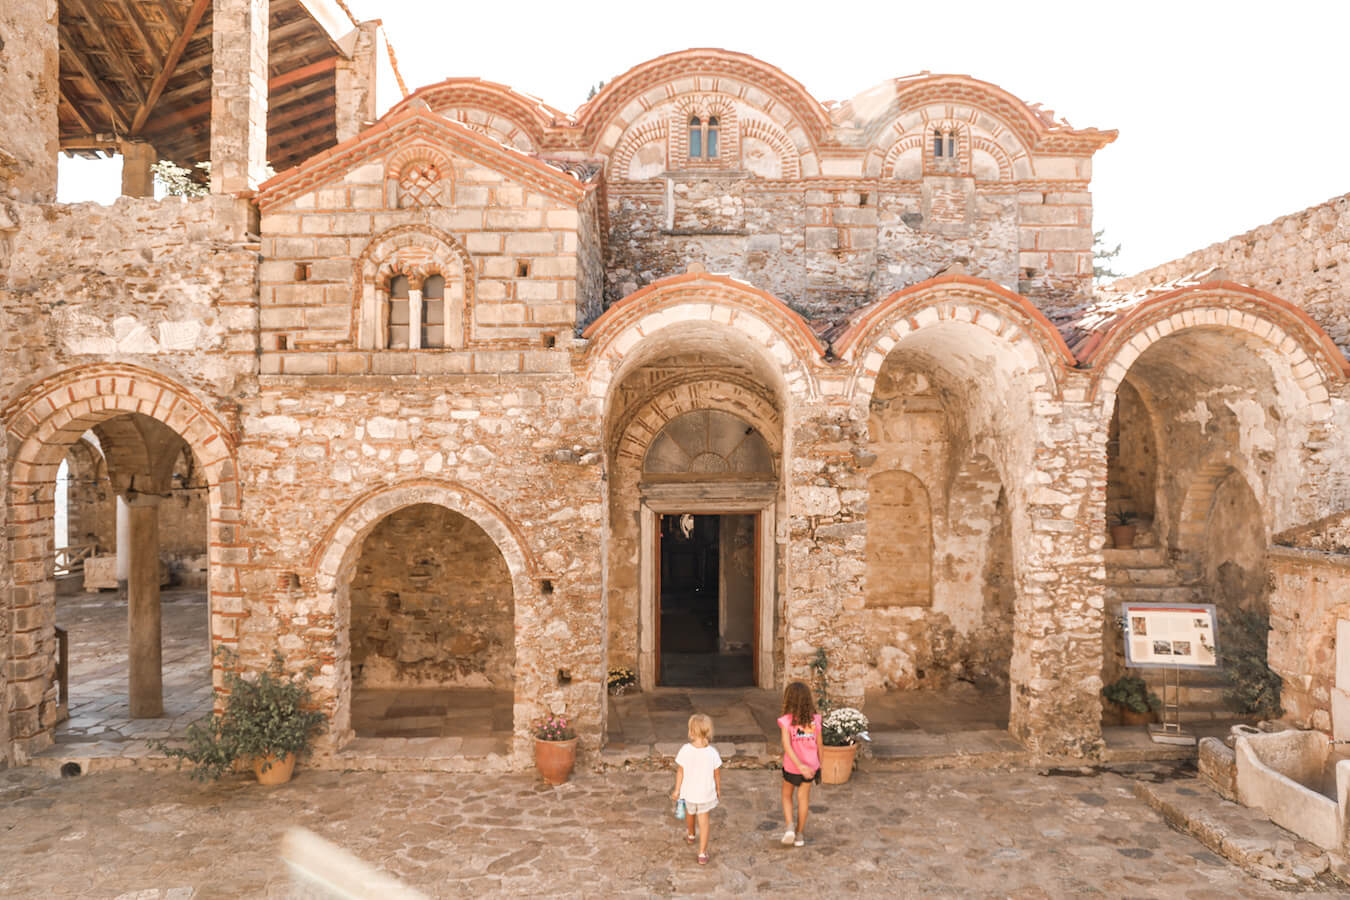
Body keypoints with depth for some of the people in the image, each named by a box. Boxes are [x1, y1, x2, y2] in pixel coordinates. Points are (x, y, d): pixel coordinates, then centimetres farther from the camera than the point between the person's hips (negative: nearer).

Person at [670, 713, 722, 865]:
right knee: (704, 821, 14)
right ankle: (702, 854, 14)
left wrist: (677, 790, 3)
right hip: (706, 793, -1)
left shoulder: (685, 750, -22)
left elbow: (680, 772, -11)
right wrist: (718, 789, 11)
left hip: (689, 791, 1)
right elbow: (717, 774, -7)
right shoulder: (712, 752, -20)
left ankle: (691, 836, 55)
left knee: (689, 813, 30)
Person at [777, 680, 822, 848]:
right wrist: (818, 765, 13)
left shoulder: (786, 721, -17)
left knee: (787, 795, 21)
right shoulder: (815, 720, -8)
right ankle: (800, 834, 28)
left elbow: (787, 745, -27)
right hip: (811, 765, 2)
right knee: (803, 798, 18)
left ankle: (790, 827, 4)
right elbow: (819, 745, 0)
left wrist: (800, 765, -29)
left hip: (791, 767, -2)